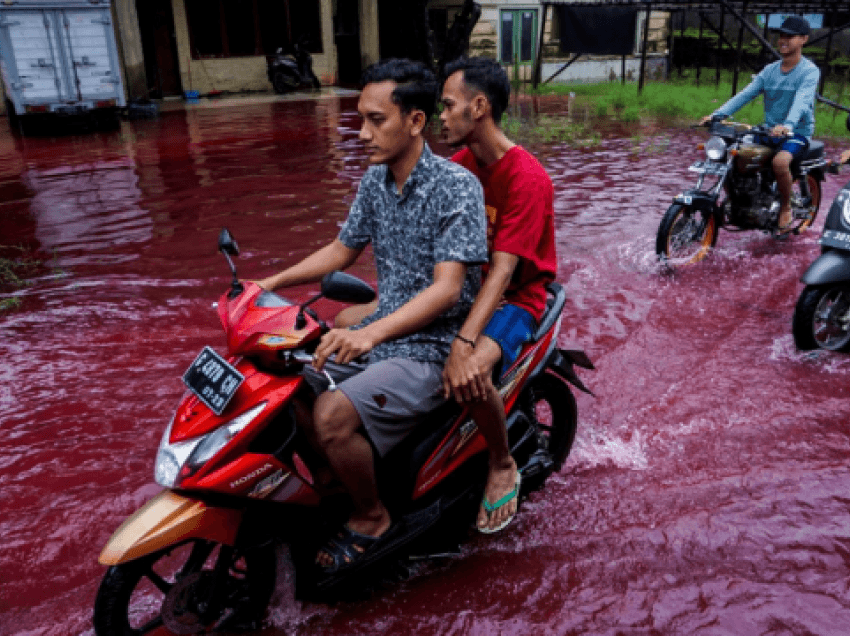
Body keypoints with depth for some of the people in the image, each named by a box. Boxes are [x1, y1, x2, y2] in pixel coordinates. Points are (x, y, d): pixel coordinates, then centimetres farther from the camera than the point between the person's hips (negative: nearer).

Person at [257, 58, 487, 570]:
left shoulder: (457, 186, -17)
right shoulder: (375, 181, 6)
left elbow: (447, 288, -25)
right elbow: (343, 249, 18)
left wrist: (371, 333, -39)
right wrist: (270, 283, 6)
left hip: (432, 348, -8)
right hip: (382, 333, 8)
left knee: (332, 416, -26)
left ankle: (372, 517, 3)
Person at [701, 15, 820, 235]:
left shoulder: (809, 71, -8)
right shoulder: (770, 70, 10)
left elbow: (802, 101, -26)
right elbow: (746, 94, -2)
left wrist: (787, 125, -47)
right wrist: (718, 114, -19)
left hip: (798, 133, -6)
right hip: (770, 132, 6)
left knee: (780, 162, -36)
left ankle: (786, 208, -9)